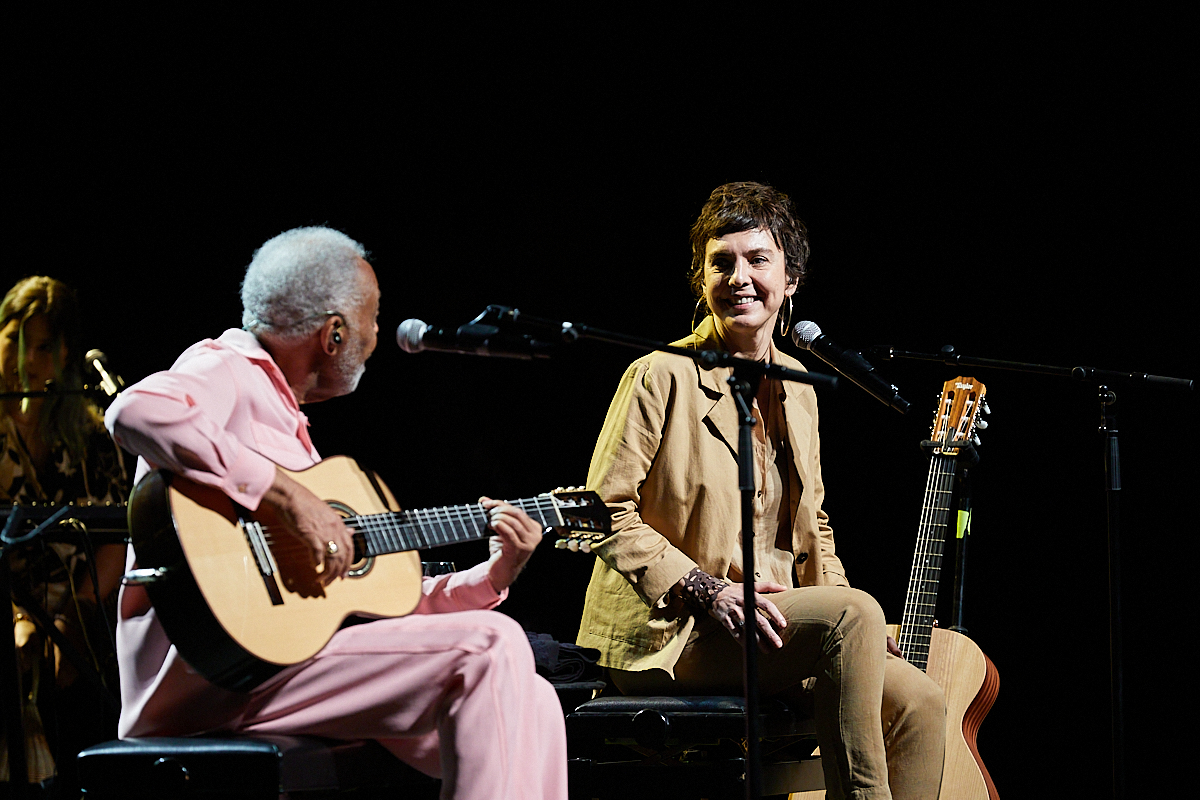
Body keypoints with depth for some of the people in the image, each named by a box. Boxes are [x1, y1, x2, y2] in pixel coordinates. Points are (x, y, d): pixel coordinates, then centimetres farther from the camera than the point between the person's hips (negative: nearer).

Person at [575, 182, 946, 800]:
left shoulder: (797, 391, 16)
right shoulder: (664, 376, -5)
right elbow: (605, 513, -8)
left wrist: (853, 629, 5)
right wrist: (706, 591, -18)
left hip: (771, 621, 7)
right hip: (669, 634, -7)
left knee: (917, 699, -16)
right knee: (855, 612, -29)